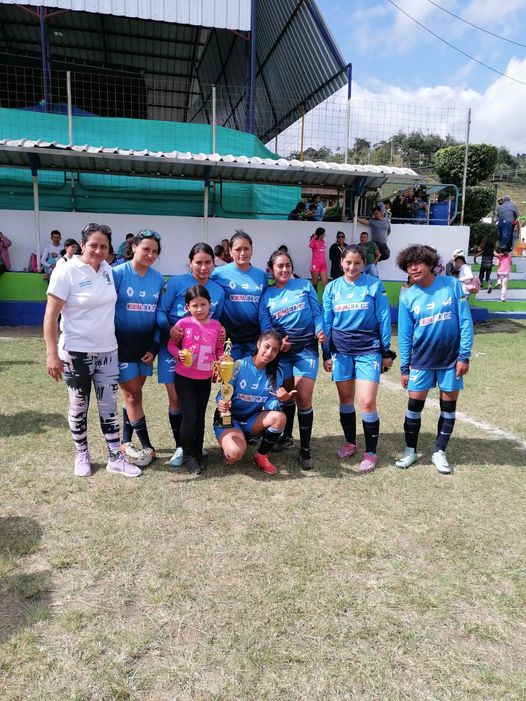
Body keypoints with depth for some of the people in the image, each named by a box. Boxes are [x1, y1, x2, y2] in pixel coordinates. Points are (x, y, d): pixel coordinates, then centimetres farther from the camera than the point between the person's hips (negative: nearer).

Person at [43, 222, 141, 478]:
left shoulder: (107, 269, 3)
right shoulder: (67, 271, -12)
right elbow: (50, 316, -13)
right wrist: (52, 354, -18)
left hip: (108, 351, 5)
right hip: (76, 352, -4)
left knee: (109, 406, 10)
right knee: (79, 407, 10)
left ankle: (115, 457, 20)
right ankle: (82, 455, 28)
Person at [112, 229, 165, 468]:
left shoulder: (158, 279, 3)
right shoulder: (118, 274, -9)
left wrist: (155, 347, 2)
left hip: (146, 345, 4)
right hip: (122, 344, -4)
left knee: (133, 394, 10)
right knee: (133, 395, 1)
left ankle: (126, 442, 24)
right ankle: (147, 446, 12)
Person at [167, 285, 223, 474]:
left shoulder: (216, 325, 0)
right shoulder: (183, 323, -10)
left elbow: (219, 350, 10)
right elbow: (171, 344, -3)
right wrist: (179, 354, -22)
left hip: (205, 379, 4)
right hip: (184, 377, -3)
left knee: (200, 416, 12)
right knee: (189, 415, -7)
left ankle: (198, 454, 25)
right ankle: (188, 456, 9)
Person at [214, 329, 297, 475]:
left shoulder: (275, 374, -3)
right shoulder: (239, 366, -16)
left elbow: (270, 407, -8)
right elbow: (222, 396, -14)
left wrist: (279, 400, -30)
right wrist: (222, 404, -37)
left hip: (252, 421, 4)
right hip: (229, 418, -4)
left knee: (279, 417, -26)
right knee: (236, 453, -33)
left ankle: (261, 456, -2)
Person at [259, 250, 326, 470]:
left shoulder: (305, 285, 3)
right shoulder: (267, 295, 5)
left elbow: (317, 313, 1)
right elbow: (265, 327, -1)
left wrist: (320, 332, -18)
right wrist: (277, 342, -19)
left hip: (306, 348, -2)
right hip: (281, 351, 2)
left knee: (303, 398, -8)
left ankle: (305, 449, 4)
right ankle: (286, 436, 36)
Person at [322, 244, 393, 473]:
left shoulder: (375, 285, -2)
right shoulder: (332, 288, 5)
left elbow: (384, 320, 0)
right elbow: (326, 323, 9)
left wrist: (387, 352, 0)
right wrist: (326, 353, 8)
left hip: (369, 350, -3)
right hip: (341, 350, 3)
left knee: (367, 402, -8)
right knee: (346, 399, 10)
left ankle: (371, 452, 8)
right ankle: (350, 442, 30)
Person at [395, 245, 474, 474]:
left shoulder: (452, 285, -8)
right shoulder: (408, 297, -4)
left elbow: (465, 321, -7)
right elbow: (405, 335, 1)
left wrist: (464, 355, -11)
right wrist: (404, 367, 1)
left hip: (451, 358, 0)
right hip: (422, 359, 1)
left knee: (448, 406, 9)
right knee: (415, 405, 4)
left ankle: (439, 452, 25)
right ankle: (410, 450, 22)